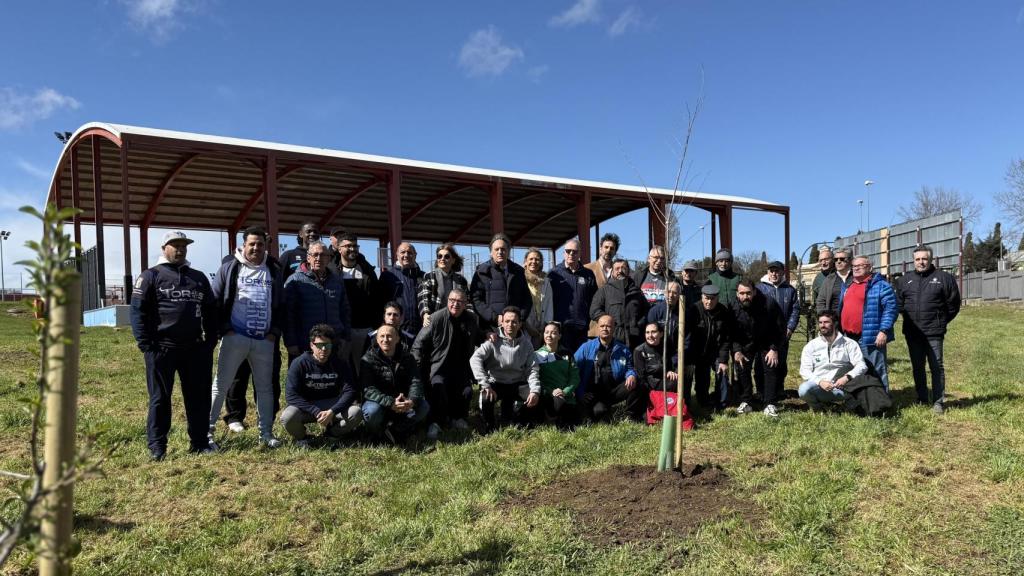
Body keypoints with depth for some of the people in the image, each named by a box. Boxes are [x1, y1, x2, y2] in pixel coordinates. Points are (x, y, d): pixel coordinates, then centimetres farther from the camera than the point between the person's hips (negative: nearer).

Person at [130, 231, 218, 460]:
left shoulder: (199, 278, 16)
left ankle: (200, 442, 18)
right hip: (162, 348, -4)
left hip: (195, 348, 4)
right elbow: (138, 311, -5)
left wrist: (211, 340, 9)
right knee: (160, 398, 3)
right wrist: (145, 344, -12)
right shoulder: (151, 276, 2)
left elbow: (210, 310, 18)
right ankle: (157, 447, 11)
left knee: (199, 396, 7)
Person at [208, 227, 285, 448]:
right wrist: (225, 329, -8)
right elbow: (215, 301, 0)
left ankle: (266, 433, 17)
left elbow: (281, 305, 13)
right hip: (235, 337, -3)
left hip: (264, 340, 3)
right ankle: (208, 429, 10)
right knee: (221, 384, 1)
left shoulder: (274, 271, 10)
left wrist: (275, 331, 2)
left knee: (265, 387, 8)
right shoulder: (229, 268, 2)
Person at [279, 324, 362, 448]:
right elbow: (291, 395, -18)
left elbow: (350, 391, -12)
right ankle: (300, 437, 4)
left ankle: (331, 433, 6)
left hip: (332, 404, 2)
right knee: (287, 417, -33)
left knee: (356, 412, -25)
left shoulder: (340, 364, -7)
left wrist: (332, 411, -28)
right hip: (306, 406, -1)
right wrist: (316, 412, -28)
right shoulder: (299, 363, -13)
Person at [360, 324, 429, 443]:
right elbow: (368, 389, -20)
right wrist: (390, 403, -35)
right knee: (372, 411, -35)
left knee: (423, 407, -21)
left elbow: (416, 381, -9)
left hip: (402, 401, 3)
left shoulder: (407, 357, 1)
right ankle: (377, 433, -4)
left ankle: (393, 430, -18)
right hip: (378, 401, -3)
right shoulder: (368, 359, -10)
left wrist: (412, 400, -32)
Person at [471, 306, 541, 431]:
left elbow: (532, 369, -2)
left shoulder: (526, 344, 2)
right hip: (496, 383, -3)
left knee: (536, 398, -20)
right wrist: (485, 385, -33)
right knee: (485, 398, -33)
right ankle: (490, 429, -4)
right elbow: (475, 359, -23)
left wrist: (535, 390, -20)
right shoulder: (494, 341, -11)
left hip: (517, 384, 3)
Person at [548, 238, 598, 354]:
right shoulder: (555, 273, 4)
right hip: (561, 326, -3)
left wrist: (588, 320, 1)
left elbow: (594, 300, 11)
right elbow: (548, 299, 2)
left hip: (582, 327, 3)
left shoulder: (588, 274, 10)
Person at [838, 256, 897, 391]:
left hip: (870, 337, -8)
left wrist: (884, 331, -19)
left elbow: (891, 308, -12)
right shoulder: (847, 287, 18)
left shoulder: (880, 285, -5)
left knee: (876, 371, -3)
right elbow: (841, 309, 25)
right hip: (848, 337, 8)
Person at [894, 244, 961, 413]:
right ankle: (922, 400, 21)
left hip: (934, 332, -4)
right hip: (912, 333, 4)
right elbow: (899, 304, 16)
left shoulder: (944, 278, 0)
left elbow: (953, 304, 4)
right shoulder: (904, 280, 10)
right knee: (917, 367, 11)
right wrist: (910, 319, 10)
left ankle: (938, 402, 5)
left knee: (936, 367, -2)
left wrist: (941, 321, 6)